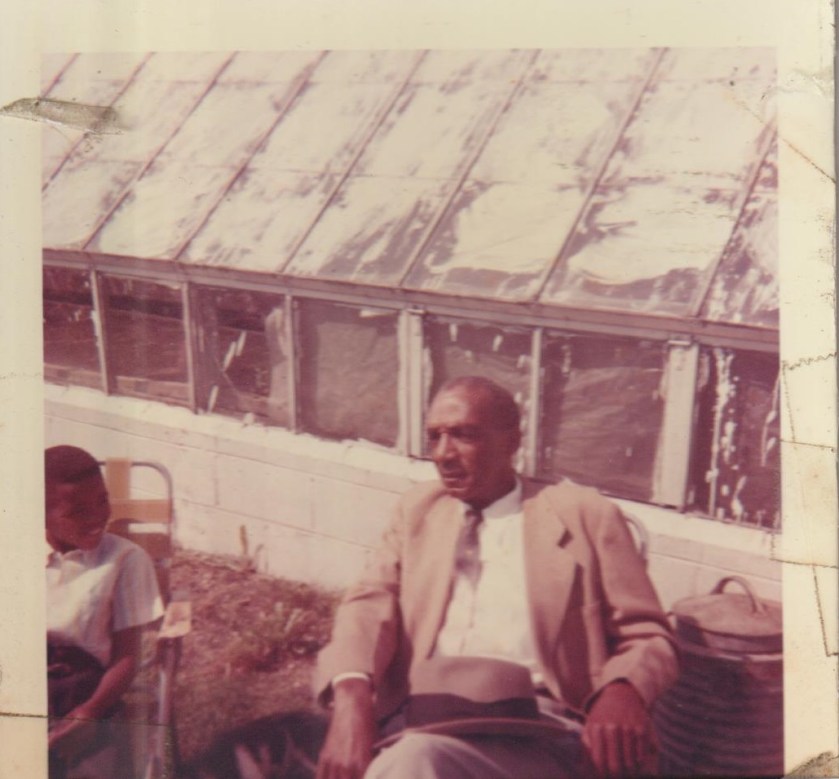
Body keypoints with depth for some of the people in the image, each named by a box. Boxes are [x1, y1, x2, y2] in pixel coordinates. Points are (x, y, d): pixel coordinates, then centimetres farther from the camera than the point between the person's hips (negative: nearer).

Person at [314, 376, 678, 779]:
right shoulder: (419, 508, 20)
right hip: (421, 719, 4)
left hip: (531, 733, -3)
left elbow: (649, 637, 9)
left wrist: (622, 691, -16)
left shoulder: (585, 515, 10)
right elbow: (371, 603, 5)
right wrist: (352, 697, -18)